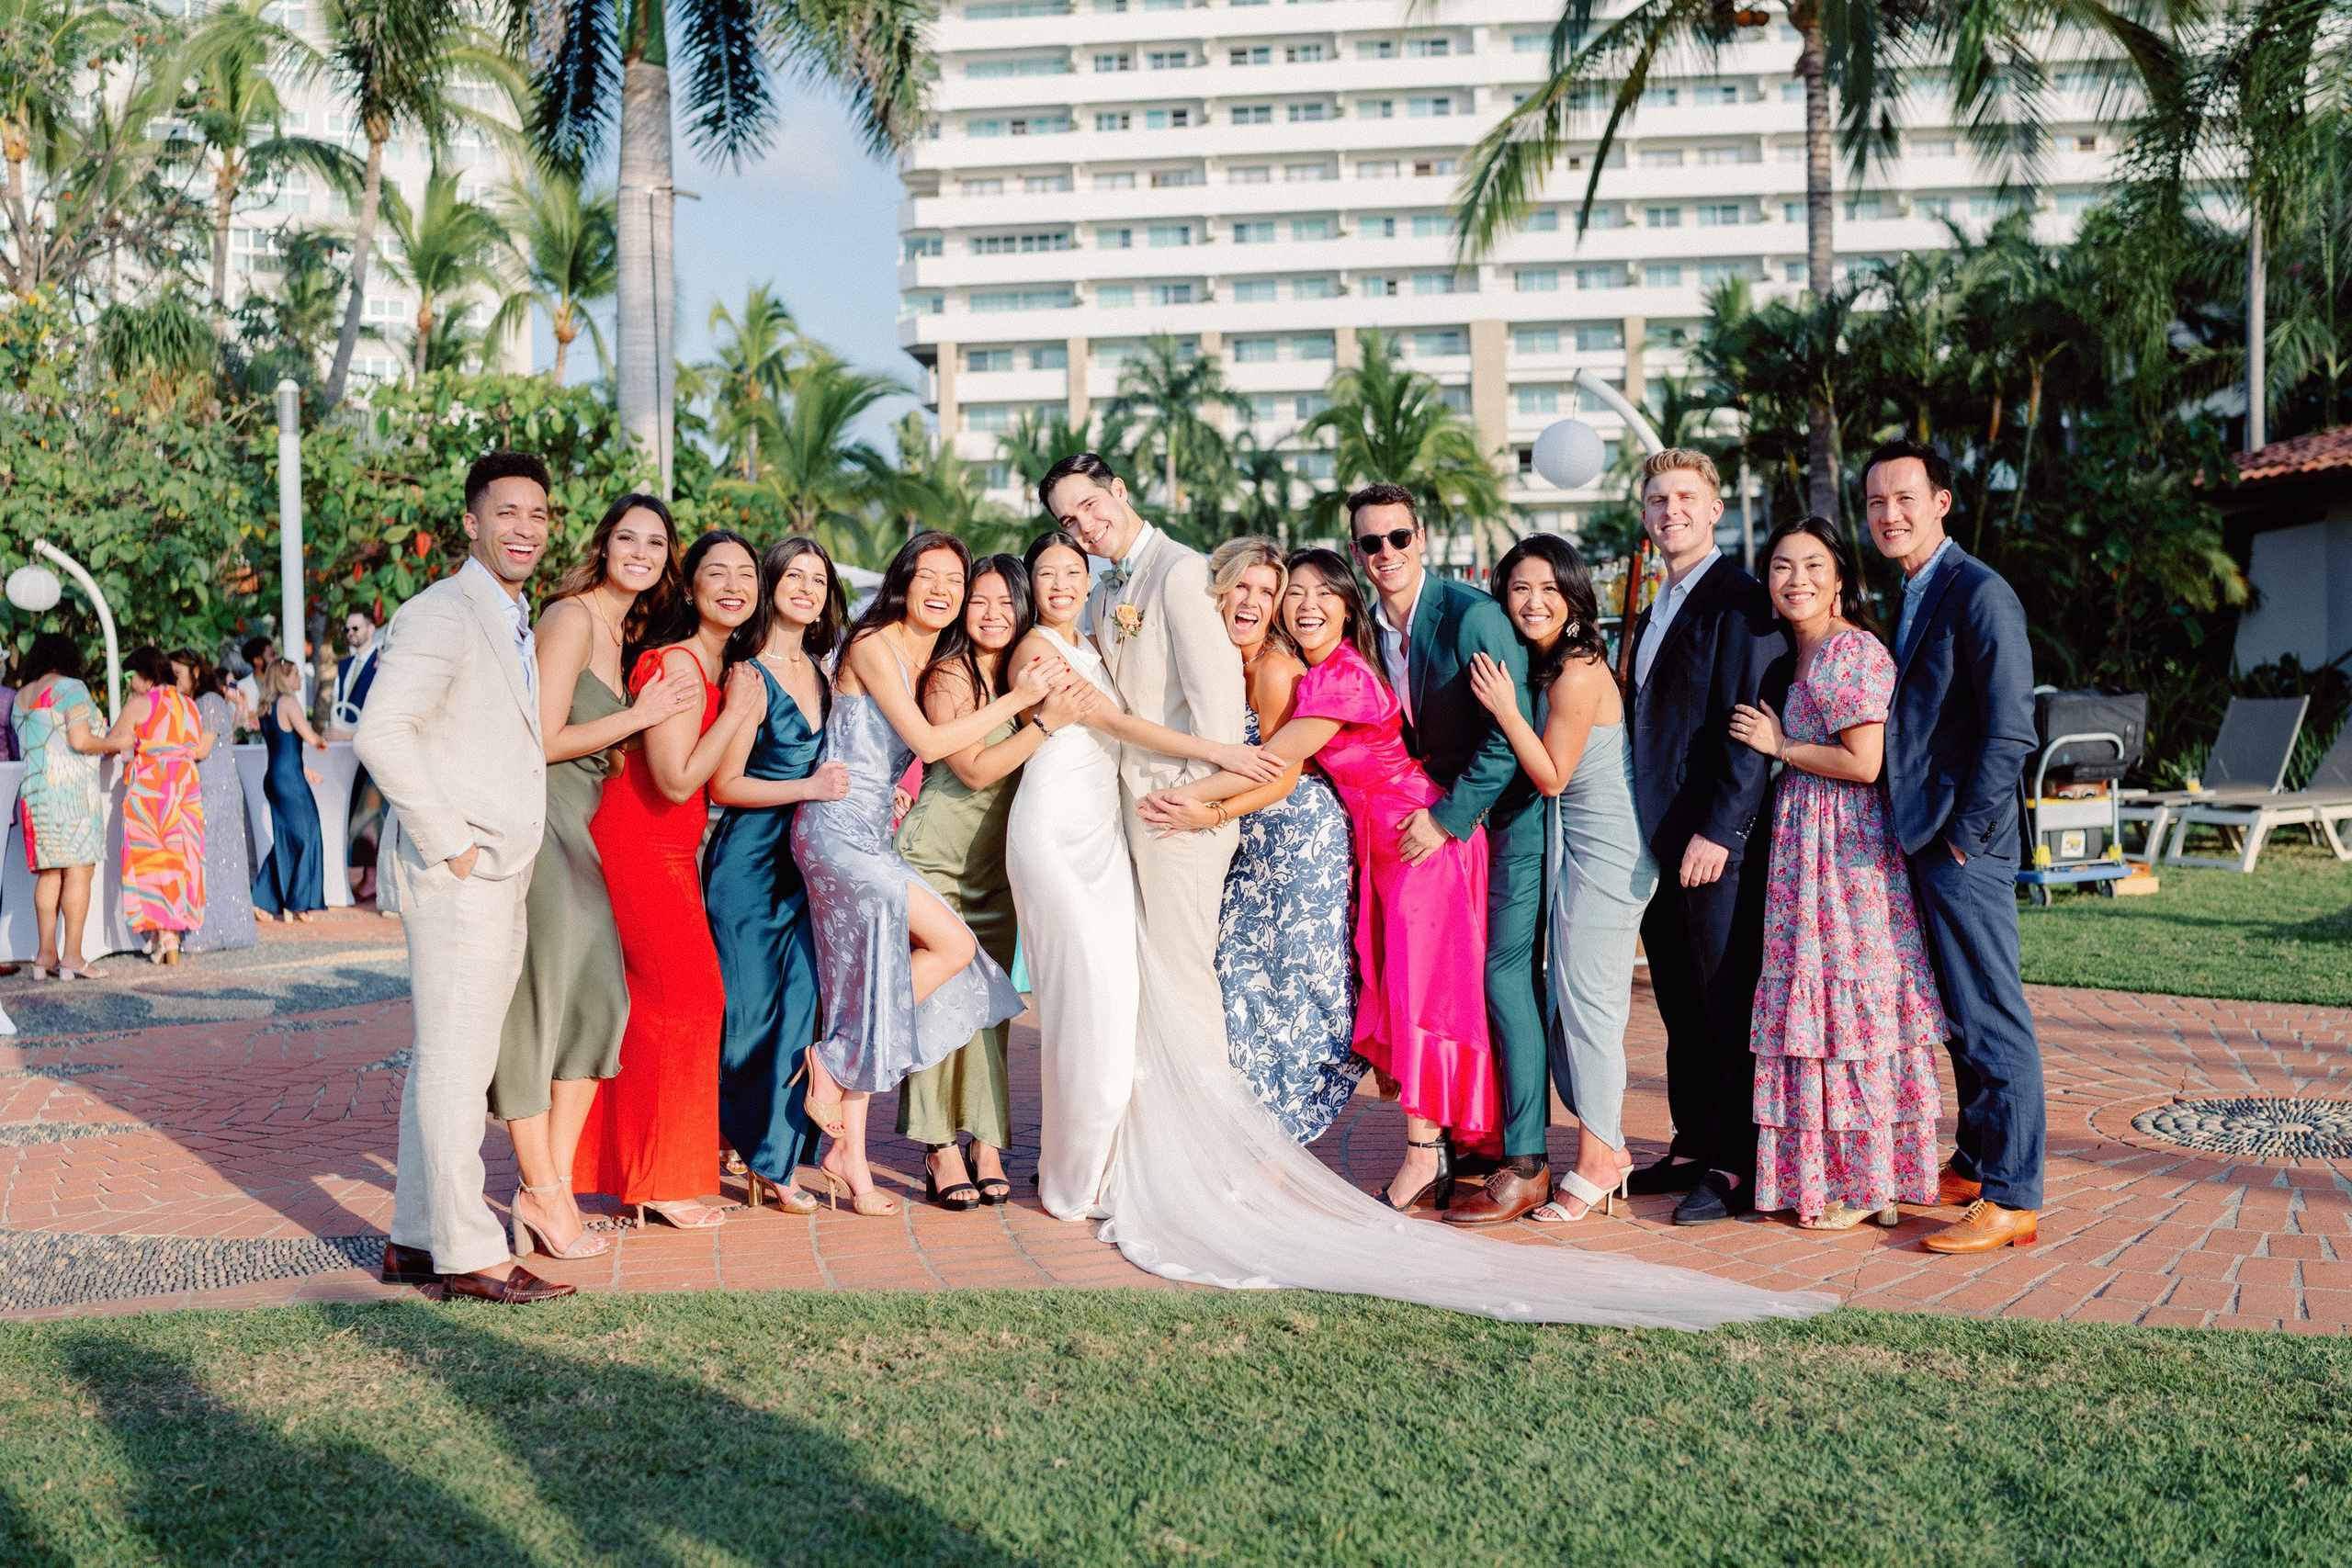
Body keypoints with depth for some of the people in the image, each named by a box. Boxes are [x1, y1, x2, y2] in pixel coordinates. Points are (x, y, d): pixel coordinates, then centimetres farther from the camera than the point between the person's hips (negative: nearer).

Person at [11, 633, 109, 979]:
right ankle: (72, 956, -9)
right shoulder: (71, 688, -6)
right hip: (70, 786, -7)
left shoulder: (21, 696, 16)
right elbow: (80, 741, -15)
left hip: (33, 790, 7)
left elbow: (22, 745, 20)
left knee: (48, 872, 10)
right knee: (79, 870, -5)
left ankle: (46, 954, 8)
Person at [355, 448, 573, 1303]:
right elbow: (382, 734, -23)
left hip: (499, 876, 9)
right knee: (456, 1062, -4)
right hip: (457, 875, -9)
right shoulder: (440, 615, -11)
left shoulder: (515, 624, 19)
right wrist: (450, 843, -19)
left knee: (446, 1062, 13)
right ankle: (467, 1250, 2)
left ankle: (415, 1239, 21)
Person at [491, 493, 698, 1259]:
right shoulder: (572, 618, -10)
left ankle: (552, 1182, 12)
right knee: (537, 1000, -3)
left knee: (598, 998, 6)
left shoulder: (619, 632, 17)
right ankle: (542, 1191, 4)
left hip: (575, 834, 9)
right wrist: (642, 716, -9)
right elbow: (544, 740, -15)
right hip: (535, 827, -9)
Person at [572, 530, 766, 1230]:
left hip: (669, 851, 9)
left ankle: (624, 1168, 23)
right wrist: (735, 712, -16)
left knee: (652, 1005, 13)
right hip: (641, 850, -9)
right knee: (686, 997, -4)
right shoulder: (678, 664, -17)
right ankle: (664, 1180, 6)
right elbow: (678, 780, -23)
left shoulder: (721, 666, 13)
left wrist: (748, 714, -3)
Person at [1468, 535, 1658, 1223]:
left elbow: (1552, 776, -15)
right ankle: (1610, 1147, 20)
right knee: (1566, 1001, 11)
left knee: (1585, 999, -5)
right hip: (1572, 845, 10)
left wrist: (1505, 707, -19)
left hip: (1605, 848, -10)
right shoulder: (1539, 666, 10)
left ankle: (1596, 1161, 4)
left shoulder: (1577, 674, -19)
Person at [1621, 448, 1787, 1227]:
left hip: (1717, 843, -9)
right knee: (1681, 1008, 14)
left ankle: (1737, 1169, 3)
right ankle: (1692, 1146, 23)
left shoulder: (1739, 602, -9)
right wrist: (1644, 834, 16)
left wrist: (1717, 831, -20)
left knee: (1730, 1008, -2)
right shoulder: (1652, 615, 19)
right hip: (1660, 843, 9)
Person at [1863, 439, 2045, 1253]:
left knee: (1992, 1021, -5)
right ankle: (1975, 1166, 28)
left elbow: (2009, 734, -17)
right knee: (1962, 1018, 17)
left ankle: (2011, 1201, -1)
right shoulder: (1910, 597, 16)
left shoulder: (1979, 594, -12)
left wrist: (1964, 835, -15)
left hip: (1964, 848, -9)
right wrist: (1921, 835, 14)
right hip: (1922, 842, 9)